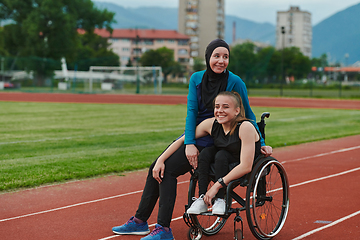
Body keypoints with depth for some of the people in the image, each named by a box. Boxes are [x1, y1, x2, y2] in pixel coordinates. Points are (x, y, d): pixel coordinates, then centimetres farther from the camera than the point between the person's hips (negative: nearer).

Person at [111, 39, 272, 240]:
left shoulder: (235, 82, -11)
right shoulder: (197, 78, 3)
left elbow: (249, 115, -1)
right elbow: (192, 111, -4)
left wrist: (260, 144, -1)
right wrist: (189, 143, -16)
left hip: (212, 141, -6)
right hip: (192, 135, 6)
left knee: (167, 169, -19)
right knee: (157, 166, -5)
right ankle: (140, 221, 6)